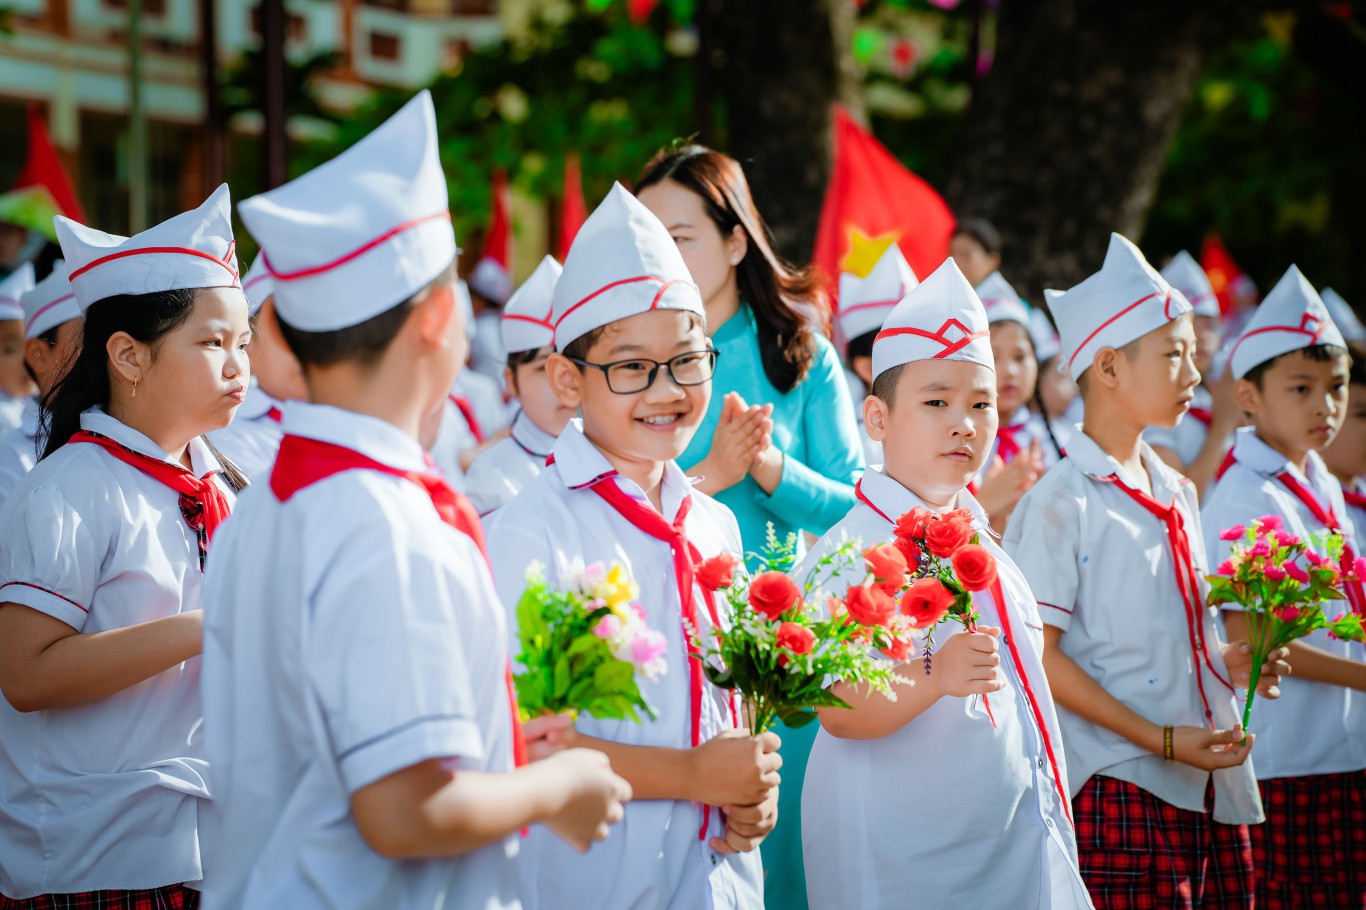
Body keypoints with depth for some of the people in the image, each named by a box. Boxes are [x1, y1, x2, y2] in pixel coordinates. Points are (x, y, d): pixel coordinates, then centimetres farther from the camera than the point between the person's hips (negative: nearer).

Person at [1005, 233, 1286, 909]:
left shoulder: (1176, 493, 16)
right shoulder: (1062, 502, -7)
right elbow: (1039, 655, -12)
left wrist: (1225, 662, 5)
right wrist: (1162, 740, -15)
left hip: (1211, 785, 7)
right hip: (1119, 787, -7)